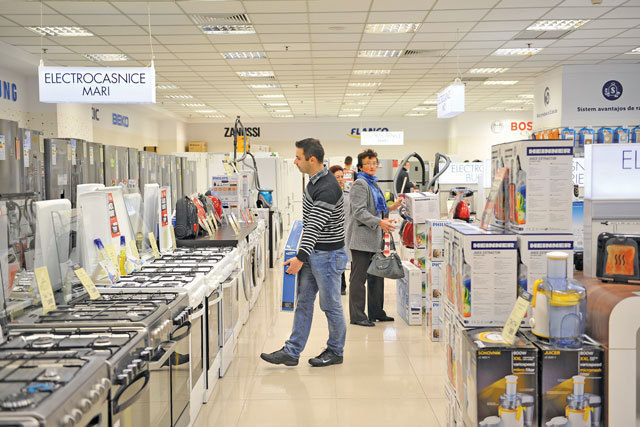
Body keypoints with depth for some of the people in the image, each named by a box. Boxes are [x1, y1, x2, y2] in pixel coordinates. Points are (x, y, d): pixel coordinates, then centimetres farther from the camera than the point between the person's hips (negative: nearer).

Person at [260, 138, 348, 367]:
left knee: (331, 305, 5)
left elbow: (315, 226, -29)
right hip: (312, 253, 10)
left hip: (328, 255, -10)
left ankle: (335, 352, 21)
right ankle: (292, 352, 15)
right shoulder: (314, 181, 9)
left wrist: (300, 257, -32)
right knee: (303, 302, 10)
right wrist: (302, 255, 23)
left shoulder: (327, 189, -24)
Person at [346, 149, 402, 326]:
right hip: (361, 237, -10)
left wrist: (391, 208, 13)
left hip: (373, 238, 10)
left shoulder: (373, 183, 19)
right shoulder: (360, 184, -11)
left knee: (376, 276, 15)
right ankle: (357, 316, 2)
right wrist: (380, 222, -25)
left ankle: (376, 312, 25)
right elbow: (359, 212, -19)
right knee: (359, 278, -4)